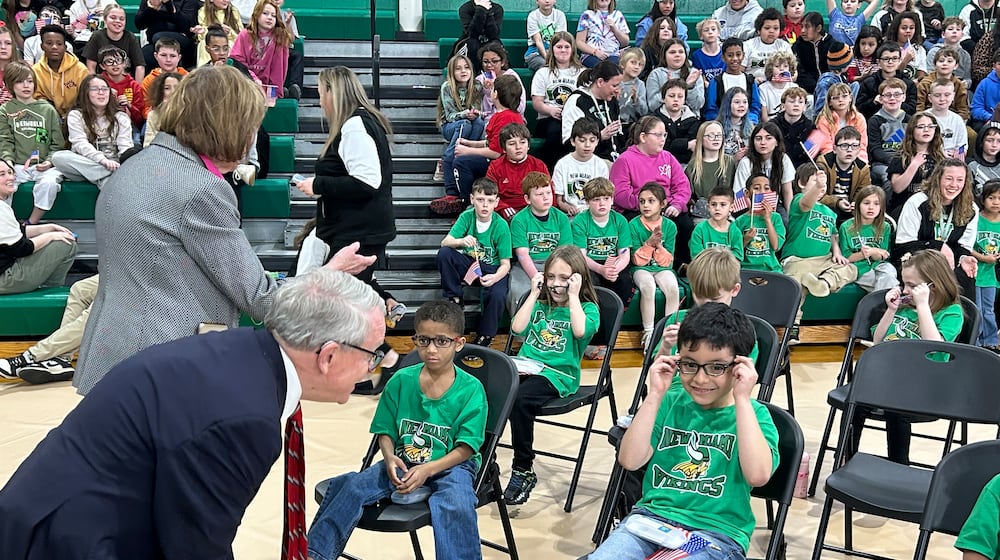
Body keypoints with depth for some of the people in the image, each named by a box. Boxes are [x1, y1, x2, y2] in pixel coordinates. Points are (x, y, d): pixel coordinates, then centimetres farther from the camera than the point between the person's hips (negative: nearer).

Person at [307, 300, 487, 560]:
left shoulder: (471, 389, -8)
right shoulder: (401, 381, 1)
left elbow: (465, 448, -10)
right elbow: (386, 432, 7)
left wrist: (428, 469, -24)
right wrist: (389, 458, -15)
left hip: (450, 465, -3)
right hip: (402, 463, 3)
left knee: (455, 505, -37)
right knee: (350, 486, -20)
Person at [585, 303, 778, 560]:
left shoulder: (753, 414, 2)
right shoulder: (670, 401, 10)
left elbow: (758, 475, -18)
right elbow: (630, 460, -2)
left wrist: (742, 399, -16)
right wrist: (655, 395, -7)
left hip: (717, 532, -2)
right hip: (652, 516, 3)